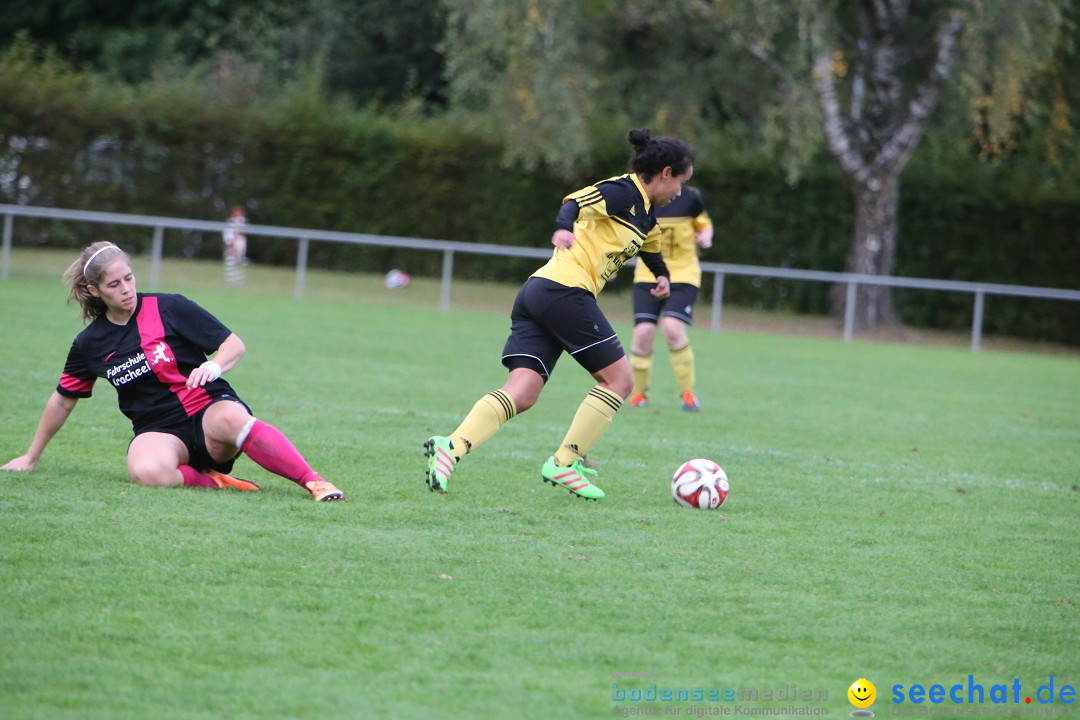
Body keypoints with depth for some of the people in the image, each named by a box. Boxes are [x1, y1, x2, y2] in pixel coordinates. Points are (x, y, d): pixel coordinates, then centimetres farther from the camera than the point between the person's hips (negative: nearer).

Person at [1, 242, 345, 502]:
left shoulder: (169, 308, -3)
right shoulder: (89, 344, 6)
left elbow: (234, 344, -1)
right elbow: (63, 400, 20)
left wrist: (213, 366, -23)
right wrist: (31, 457, 26)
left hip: (209, 409, -2)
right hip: (159, 430, 2)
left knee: (231, 419, -41)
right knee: (147, 472, -38)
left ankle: (313, 482, -38)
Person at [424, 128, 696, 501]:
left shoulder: (646, 213, 24)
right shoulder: (624, 192, -5)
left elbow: (649, 243, 49)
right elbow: (578, 201, -24)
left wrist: (662, 275, 43)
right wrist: (563, 228, -42)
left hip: (538, 292, 9)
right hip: (567, 290, -9)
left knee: (521, 393, -4)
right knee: (619, 378, 0)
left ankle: (451, 447, -21)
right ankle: (563, 463, 0)